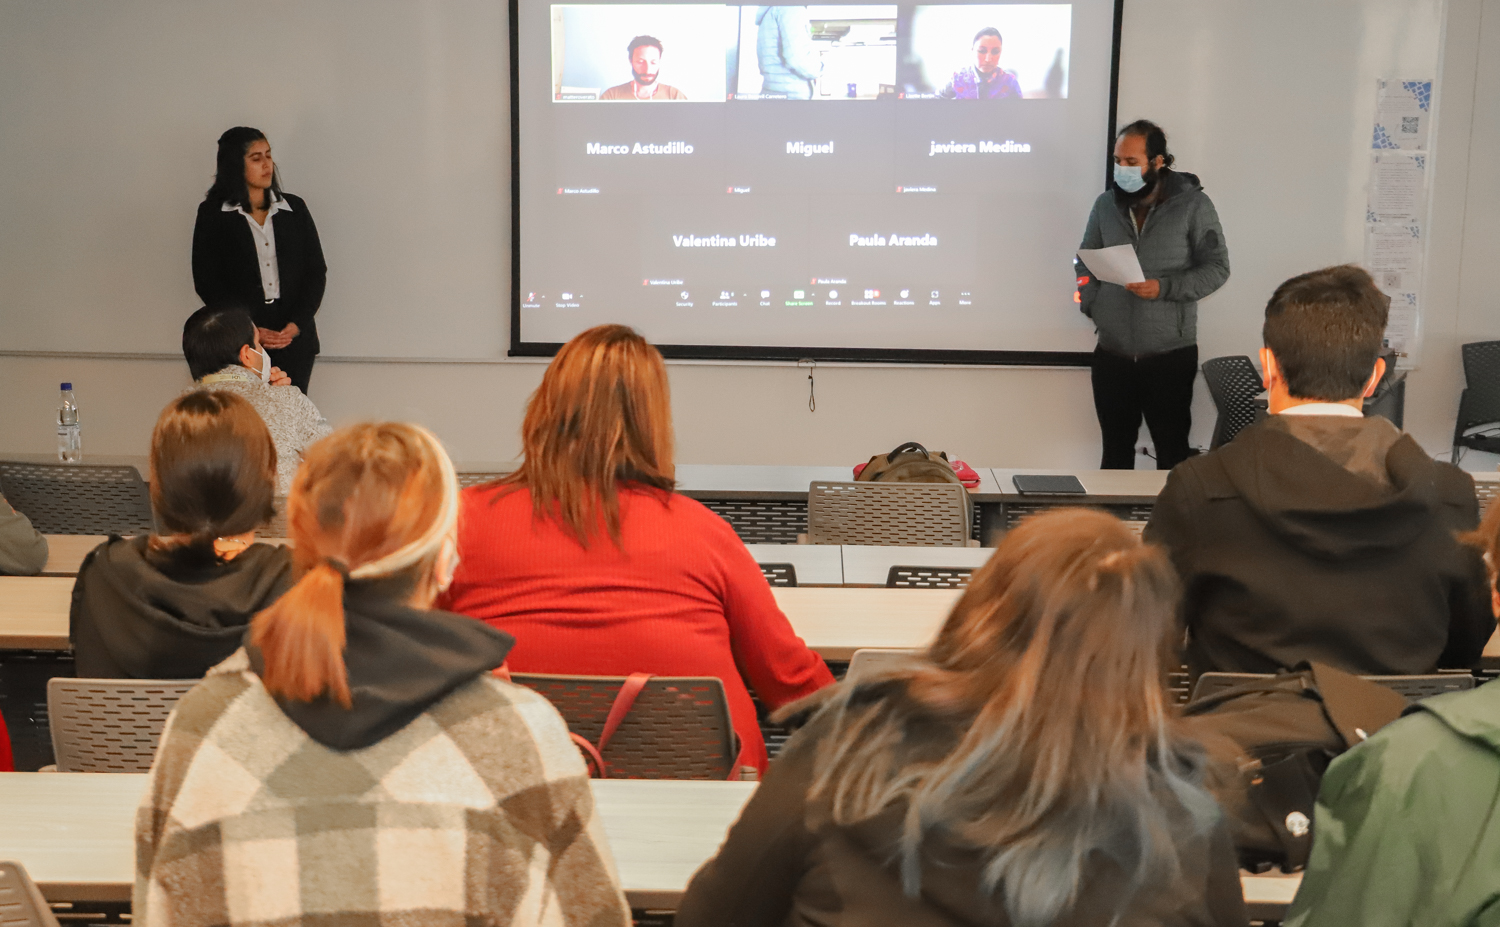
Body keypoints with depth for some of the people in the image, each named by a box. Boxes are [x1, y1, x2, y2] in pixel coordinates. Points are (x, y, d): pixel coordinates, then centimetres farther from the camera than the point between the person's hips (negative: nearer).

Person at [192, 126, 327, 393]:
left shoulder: (294, 208, 13)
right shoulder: (212, 214, 5)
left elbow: (316, 271, 10)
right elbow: (206, 281, 1)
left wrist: (296, 325, -5)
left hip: (294, 339, 2)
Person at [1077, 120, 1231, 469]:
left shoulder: (1192, 204, -5)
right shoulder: (1106, 203, 5)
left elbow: (1216, 267, -4)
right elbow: (1086, 261, 15)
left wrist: (1164, 288, -18)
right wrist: (1091, 303, -4)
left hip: (1170, 353, -3)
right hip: (1112, 353, 3)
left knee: (1172, 453, 5)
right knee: (1115, 452, 13)